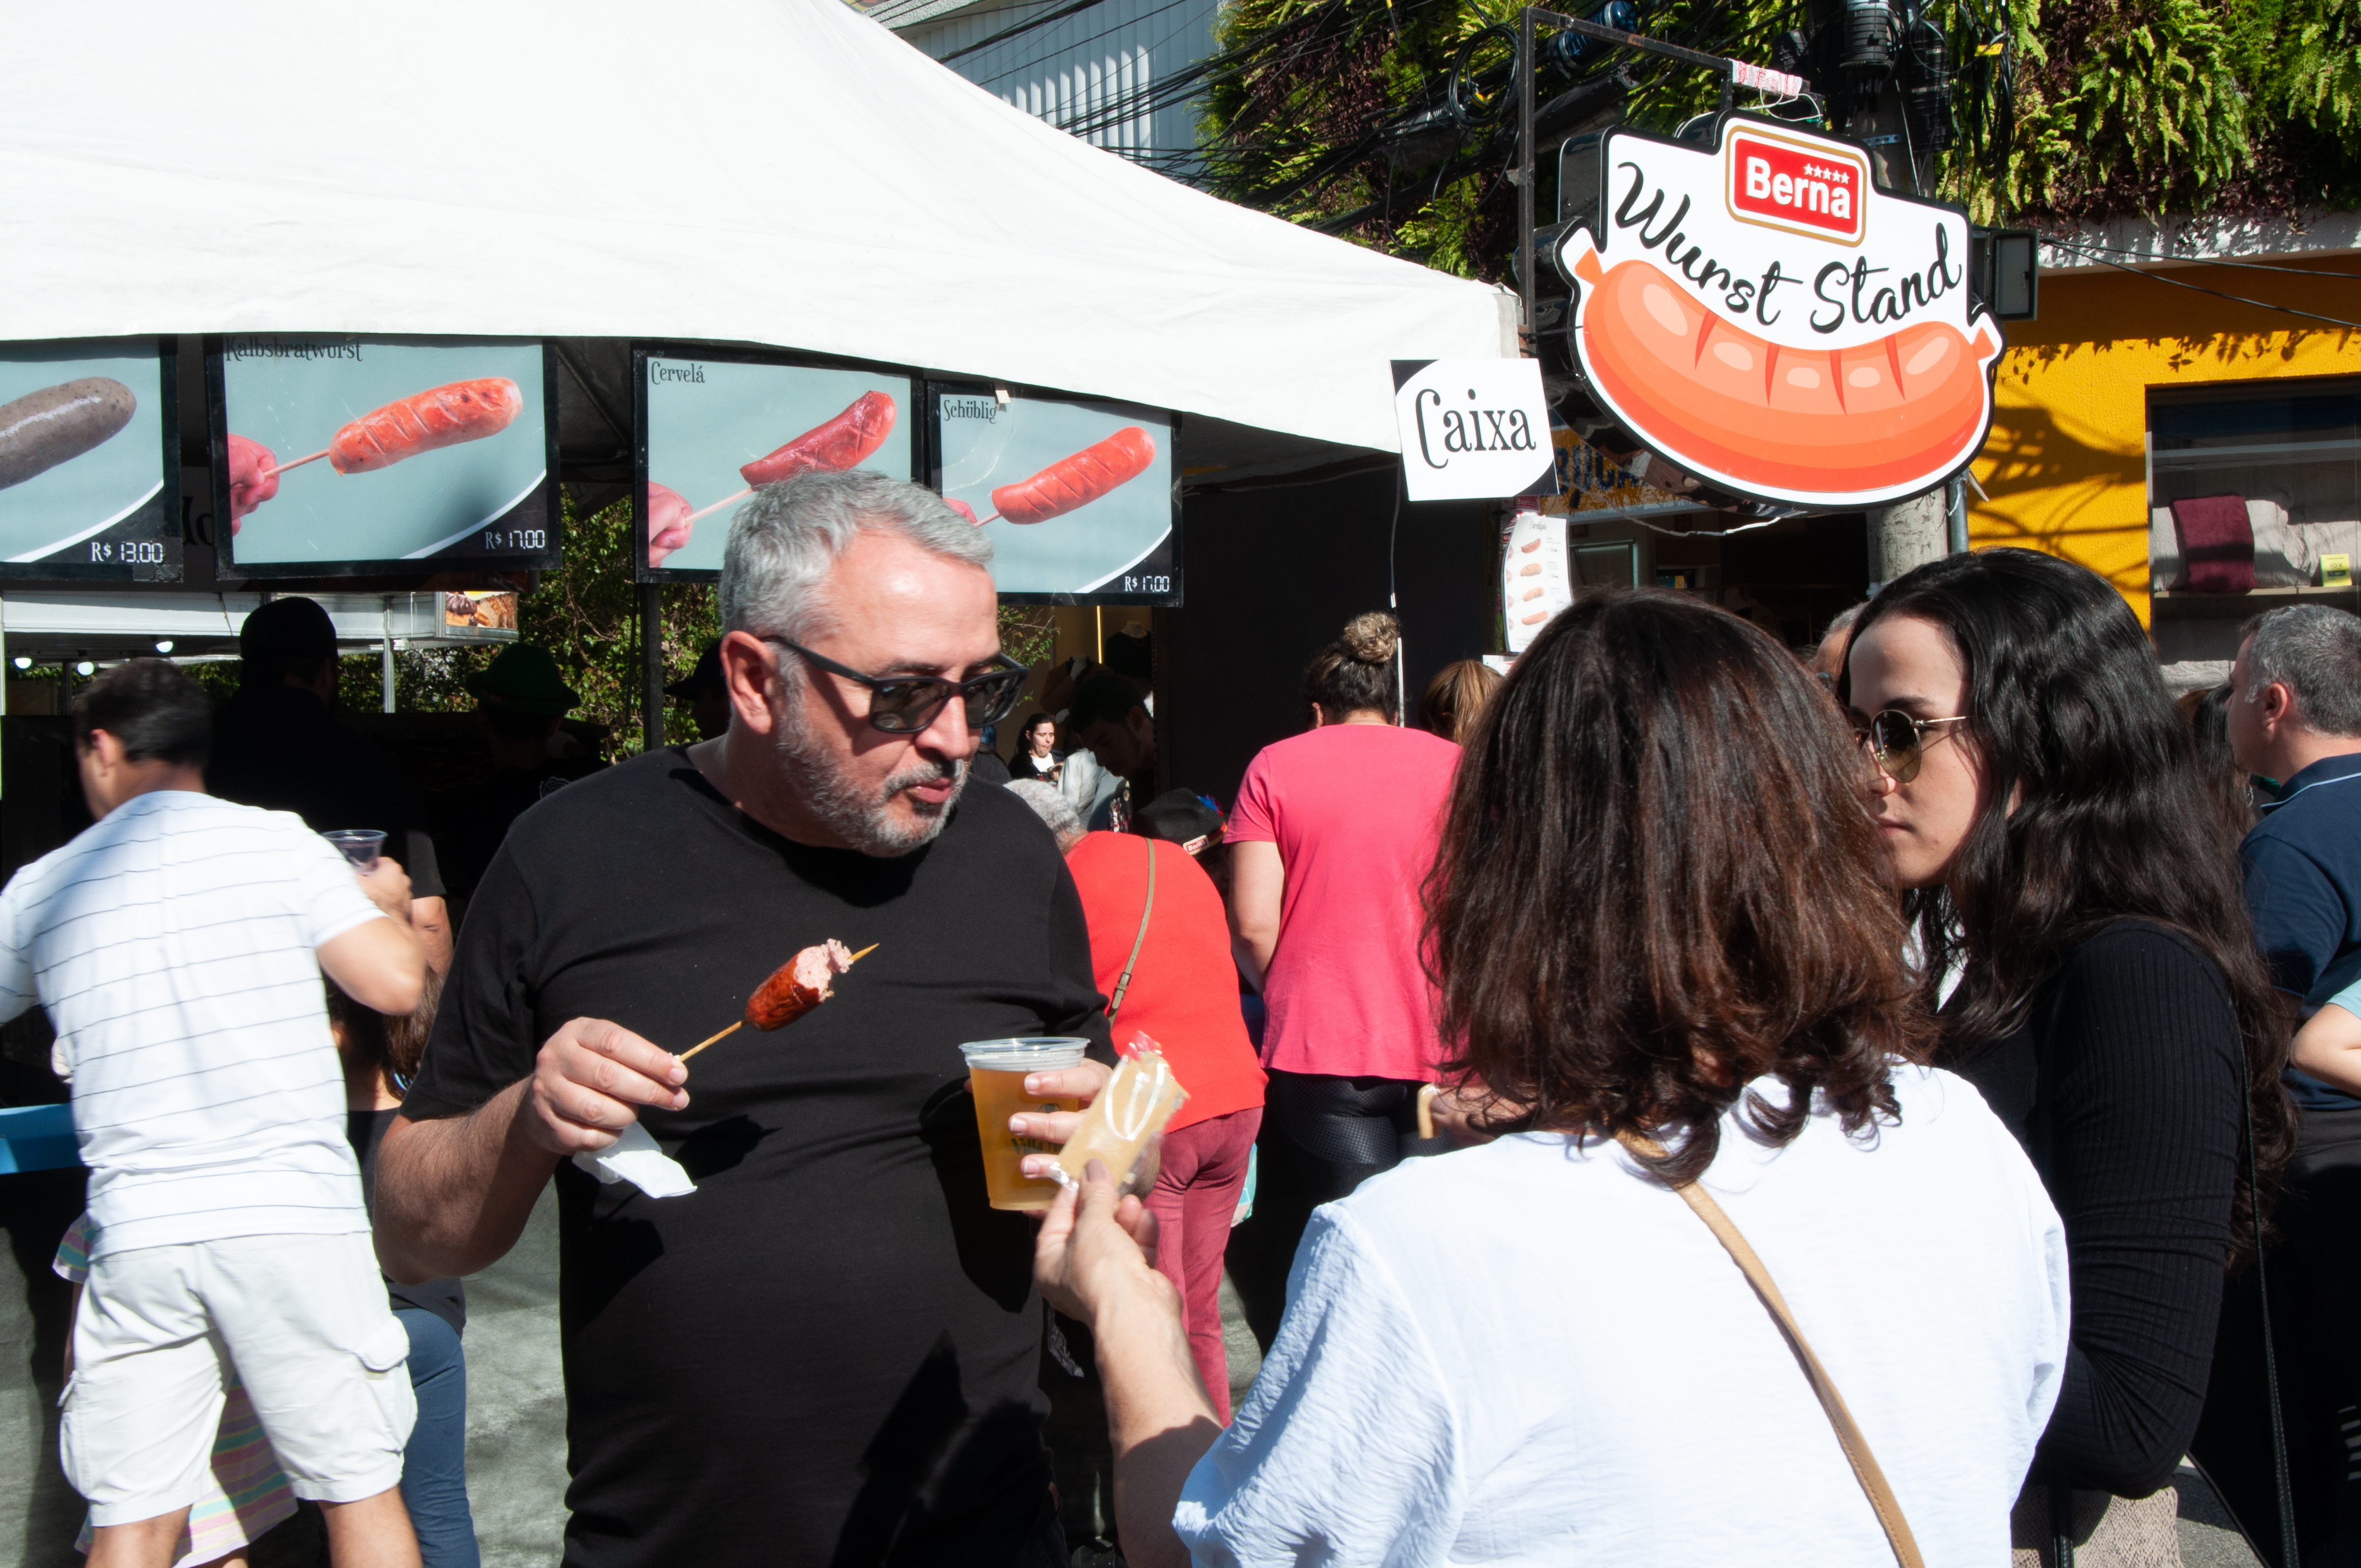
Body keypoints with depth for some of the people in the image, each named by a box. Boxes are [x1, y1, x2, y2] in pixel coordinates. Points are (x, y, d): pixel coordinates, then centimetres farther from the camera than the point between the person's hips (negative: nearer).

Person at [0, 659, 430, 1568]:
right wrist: (386, 903, 14)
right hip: (293, 1218, -2)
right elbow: (397, 982, -7)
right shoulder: (278, 843, -1)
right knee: (362, 1493, 9)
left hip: (135, 1233, 3)